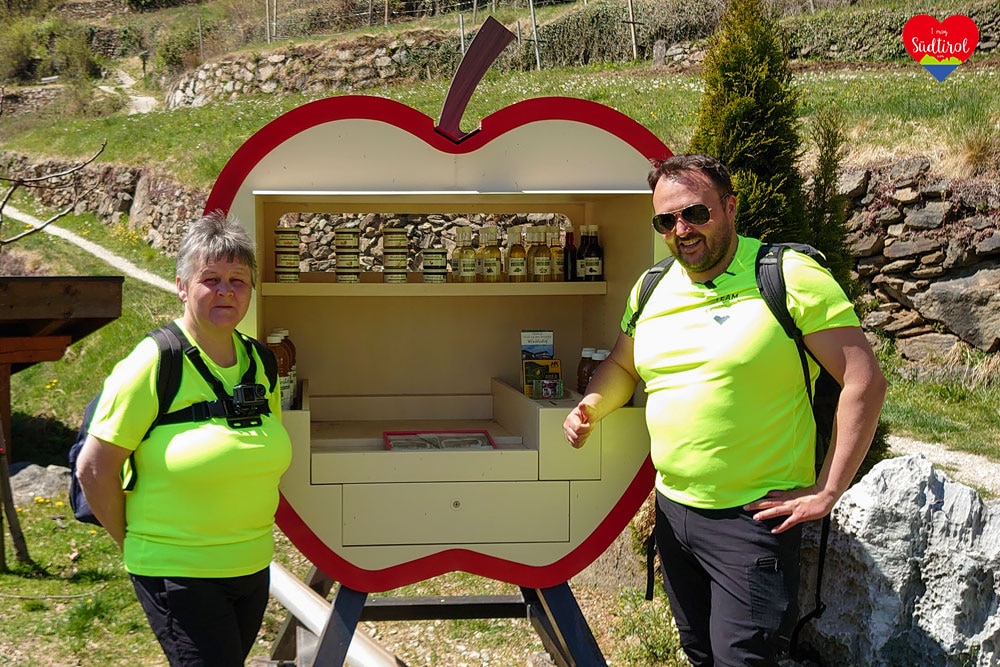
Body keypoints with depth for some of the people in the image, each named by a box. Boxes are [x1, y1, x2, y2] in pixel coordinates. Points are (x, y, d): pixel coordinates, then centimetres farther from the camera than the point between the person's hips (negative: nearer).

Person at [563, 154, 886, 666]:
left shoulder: (791, 279, -13)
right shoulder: (651, 289, 6)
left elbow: (864, 383, -15)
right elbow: (622, 366, 21)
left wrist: (827, 492, -15)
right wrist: (592, 406, -1)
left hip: (755, 518, -6)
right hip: (672, 509, 7)